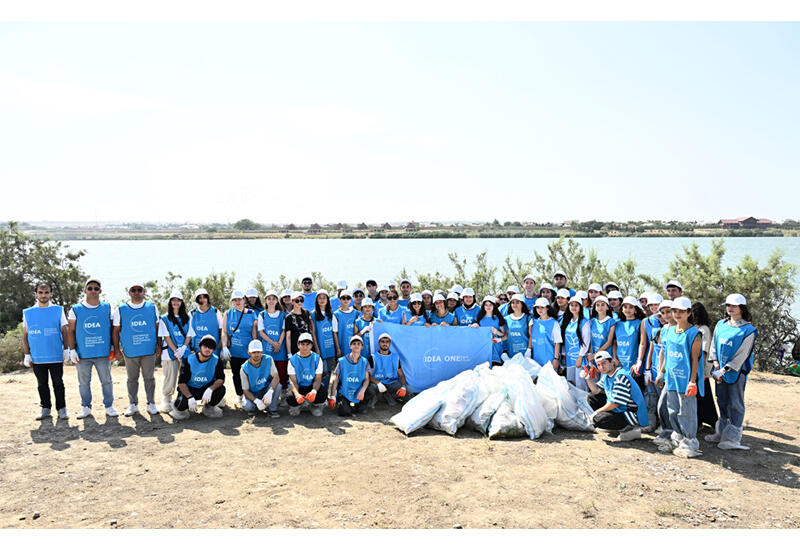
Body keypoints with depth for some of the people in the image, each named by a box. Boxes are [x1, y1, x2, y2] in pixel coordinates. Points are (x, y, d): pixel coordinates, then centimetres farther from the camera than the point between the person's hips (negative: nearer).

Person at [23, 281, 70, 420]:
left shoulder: (58, 310, 3)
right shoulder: (28, 312, 5)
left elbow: (64, 331, 5)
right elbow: (25, 335, 7)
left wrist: (66, 349, 0)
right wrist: (27, 354, 4)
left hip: (56, 355, -1)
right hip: (37, 357, 2)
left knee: (58, 383, 4)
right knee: (42, 384, 10)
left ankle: (61, 408, 13)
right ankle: (45, 408, 22)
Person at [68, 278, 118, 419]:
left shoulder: (107, 308, 6)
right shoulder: (76, 310, 4)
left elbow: (112, 328, 9)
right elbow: (71, 331, 5)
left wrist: (113, 347, 4)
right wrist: (72, 350, -1)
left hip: (103, 353, 0)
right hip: (82, 353, 0)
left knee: (107, 380, 4)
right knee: (84, 382, 8)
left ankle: (109, 406, 13)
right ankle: (86, 407, 19)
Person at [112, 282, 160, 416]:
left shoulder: (152, 307, 6)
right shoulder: (120, 310, 4)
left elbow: (157, 327, 10)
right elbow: (116, 331, 7)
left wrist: (158, 345, 6)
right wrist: (116, 349, 2)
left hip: (149, 350, 0)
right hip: (129, 351, 0)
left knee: (149, 378, 5)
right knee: (132, 379, 9)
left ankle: (151, 403, 13)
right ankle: (133, 404, 18)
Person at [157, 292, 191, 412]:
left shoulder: (187, 319, 13)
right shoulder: (164, 319, 4)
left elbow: (189, 336, 8)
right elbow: (166, 337, -3)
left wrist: (183, 348, -9)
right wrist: (175, 351, -11)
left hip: (185, 352, 3)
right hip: (170, 353, -3)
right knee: (170, 379, -5)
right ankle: (166, 401, 10)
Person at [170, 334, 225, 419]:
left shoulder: (216, 361, -8)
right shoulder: (189, 360, -13)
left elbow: (221, 379, -14)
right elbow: (181, 382, -17)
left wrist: (210, 389, -36)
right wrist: (190, 397, -34)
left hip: (206, 388, 2)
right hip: (189, 390, -2)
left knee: (221, 389, -26)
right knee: (183, 401, -34)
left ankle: (209, 407, 5)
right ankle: (178, 407, 6)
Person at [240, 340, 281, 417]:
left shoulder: (268, 360, -13)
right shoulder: (245, 368, -16)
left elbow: (276, 377, -23)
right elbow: (245, 390, -15)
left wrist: (270, 392, -42)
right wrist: (256, 401, -34)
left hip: (266, 390, 1)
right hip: (253, 394, -1)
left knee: (277, 385, -30)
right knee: (247, 406, -31)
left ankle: (273, 410, -11)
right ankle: (254, 407, 8)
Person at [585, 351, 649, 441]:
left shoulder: (621, 377, -24)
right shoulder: (607, 374, 6)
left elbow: (615, 403, -23)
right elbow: (596, 391, 13)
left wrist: (597, 411, -11)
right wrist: (588, 378, -3)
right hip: (620, 410, 10)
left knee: (597, 419, -24)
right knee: (593, 398, 12)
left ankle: (630, 430, -11)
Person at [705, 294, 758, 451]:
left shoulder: (748, 330, -8)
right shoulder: (720, 325, 8)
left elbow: (742, 355, -12)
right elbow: (714, 346, 10)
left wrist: (724, 370, -16)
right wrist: (716, 365, -2)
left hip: (736, 371, -5)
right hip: (720, 370, 5)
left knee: (735, 404, -3)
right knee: (722, 402, 13)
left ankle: (733, 438, 1)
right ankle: (722, 433, 23)